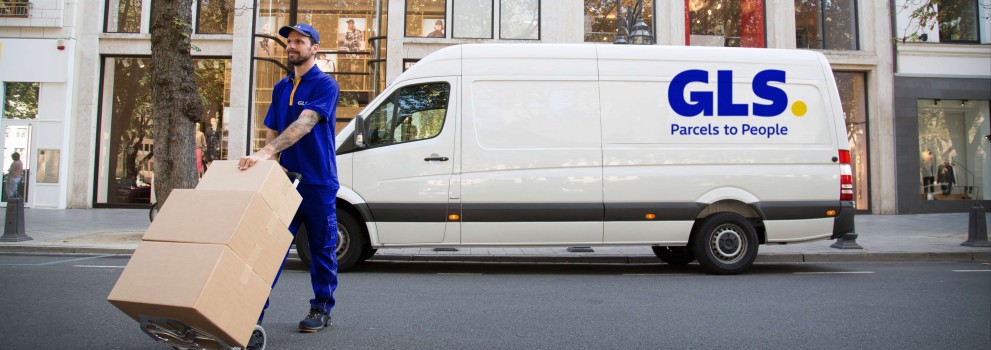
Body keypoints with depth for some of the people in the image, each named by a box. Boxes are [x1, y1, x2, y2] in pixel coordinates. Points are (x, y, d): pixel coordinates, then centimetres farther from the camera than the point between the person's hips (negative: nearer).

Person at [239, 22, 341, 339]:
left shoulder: (325, 85, -7)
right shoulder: (281, 88, 14)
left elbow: (305, 124, -22)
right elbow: (272, 131, 17)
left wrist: (266, 152, -33)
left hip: (318, 182, -5)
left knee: (322, 249, 5)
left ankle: (321, 309, 17)